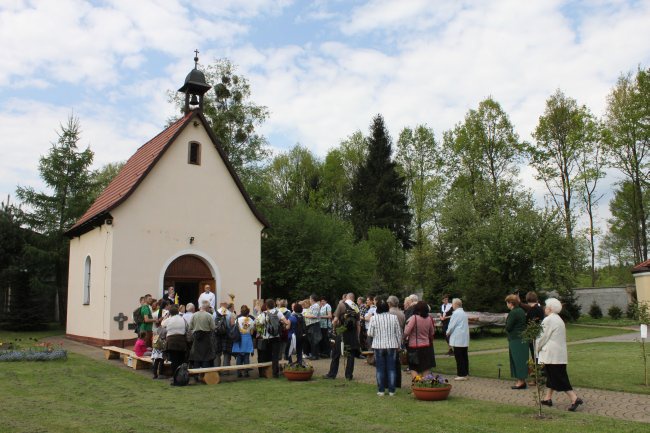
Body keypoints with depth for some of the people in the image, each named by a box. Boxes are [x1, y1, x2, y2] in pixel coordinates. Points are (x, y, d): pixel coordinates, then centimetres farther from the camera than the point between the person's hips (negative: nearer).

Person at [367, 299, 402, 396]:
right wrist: (398, 345, 13)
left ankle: (381, 390, 11)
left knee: (380, 369, 8)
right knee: (391, 368, 8)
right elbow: (398, 333, 2)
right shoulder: (394, 317, -4)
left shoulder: (373, 318, -9)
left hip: (378, 345, -1)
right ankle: (391, 390, 10)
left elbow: (370, 334, -7)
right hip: (392, 345, 1)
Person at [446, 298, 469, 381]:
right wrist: (449, 332, 18)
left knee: (459, 357, -5)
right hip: (465, 339, 9)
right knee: (464, 356, 11)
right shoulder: (464, 313, 15)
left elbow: (451, 325, -13)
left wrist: (447, 332, 6)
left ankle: (461, 374, -5)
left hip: (458, 339, -9)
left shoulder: (456, 313, -13)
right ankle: (466, 373, 14)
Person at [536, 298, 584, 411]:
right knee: (551, 376, 16)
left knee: (559, 378, -6)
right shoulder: (559, 319, 15)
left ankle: (575, 398, -11)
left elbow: (543, 337, -12)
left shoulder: (548, 320, -14)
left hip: (551, 354, -10)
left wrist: (537, 348, 4)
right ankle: (548, 398, 22)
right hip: (560, 354, 10)